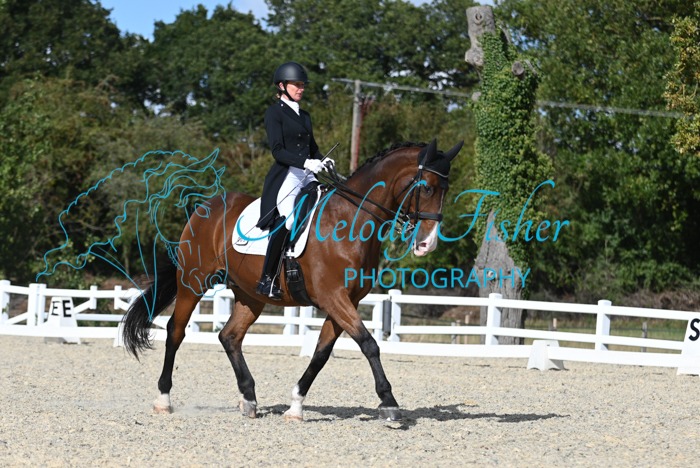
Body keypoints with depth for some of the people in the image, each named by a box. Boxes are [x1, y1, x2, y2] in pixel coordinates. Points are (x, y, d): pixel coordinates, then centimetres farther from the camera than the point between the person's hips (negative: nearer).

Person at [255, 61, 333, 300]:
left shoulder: (304, 115, 21)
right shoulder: (274, 112, 0)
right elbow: (278, 151, -11)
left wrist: (323, 161, 2)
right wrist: (305, 162, -24)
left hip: (307, 177, 8)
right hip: (286, 176, -8)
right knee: (284, 221, -23)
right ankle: (267, 280, -18)